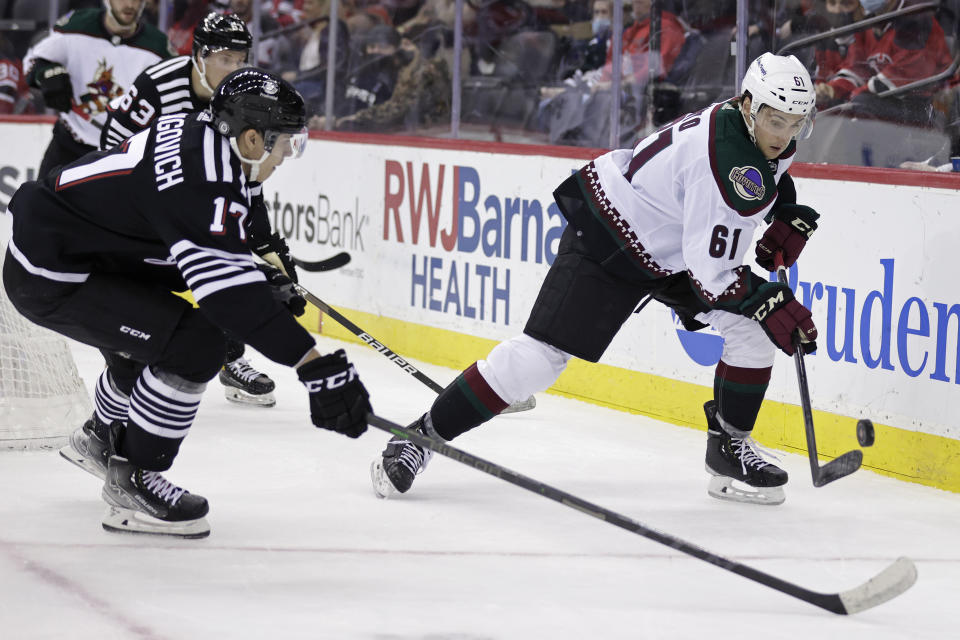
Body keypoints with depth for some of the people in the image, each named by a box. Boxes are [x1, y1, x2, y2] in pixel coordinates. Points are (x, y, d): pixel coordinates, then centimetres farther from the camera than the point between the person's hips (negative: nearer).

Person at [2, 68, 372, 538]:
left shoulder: (194, 133, 3)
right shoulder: (204, 182, -26)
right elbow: (233, 294, -34)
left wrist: (264, 281, 10)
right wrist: (316, 366, -37)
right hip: (51, 278, -11)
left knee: (155, 338, 29)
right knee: (195, 344, -18)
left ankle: (106, 441, 53)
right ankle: (130, 485, -7)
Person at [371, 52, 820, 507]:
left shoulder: (757, 125, -7)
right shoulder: (726, 164, -35)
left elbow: (767, 167, 21)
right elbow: (710, 272, -31)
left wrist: (790, 215, 7)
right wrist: (771, 304, -28)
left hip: (669, 246, 9)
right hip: (608, 241, -9)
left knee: (750, 325, -4)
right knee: (543, 352, -15)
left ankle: (730, 448, 10)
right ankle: (421, 436, -6)